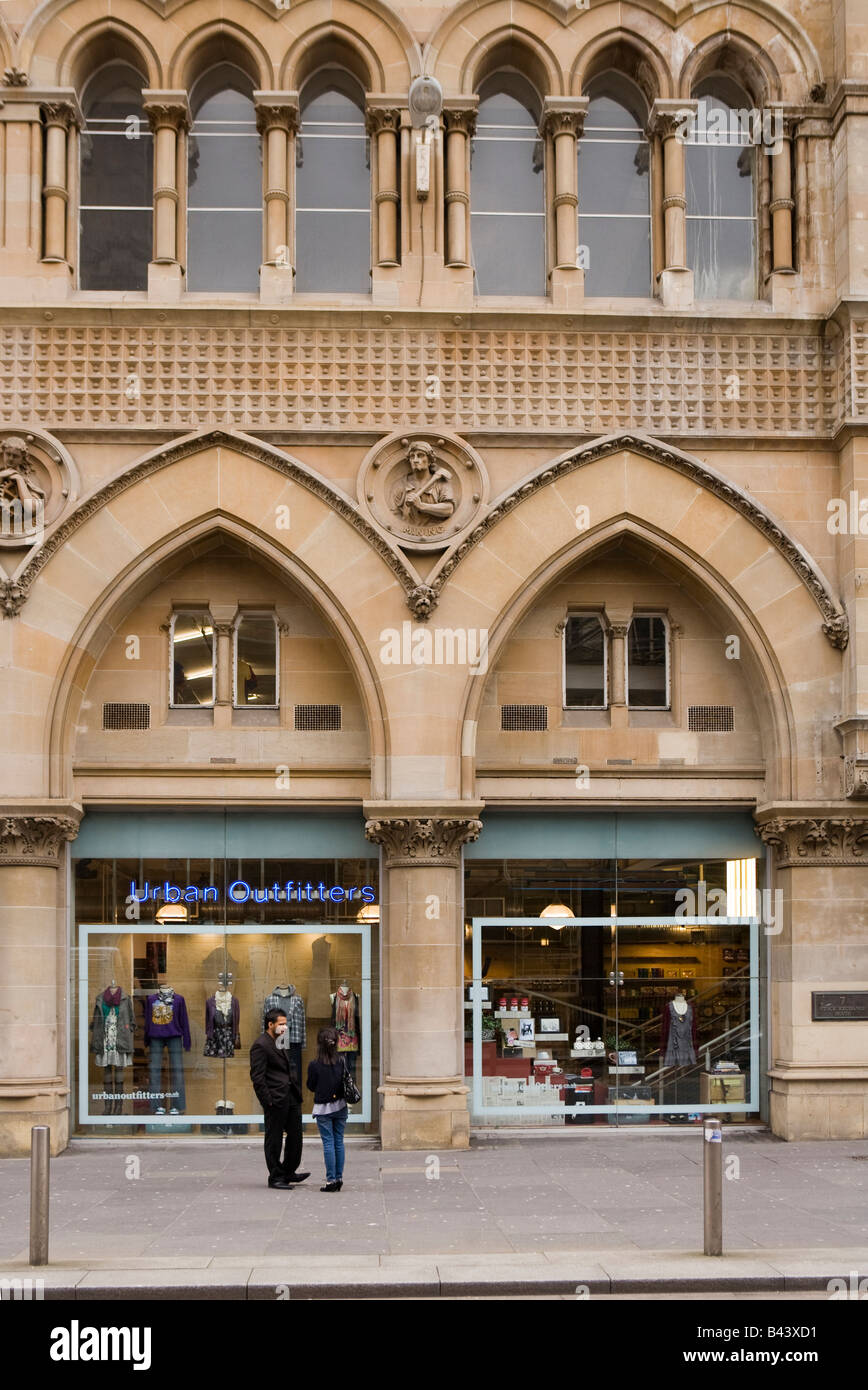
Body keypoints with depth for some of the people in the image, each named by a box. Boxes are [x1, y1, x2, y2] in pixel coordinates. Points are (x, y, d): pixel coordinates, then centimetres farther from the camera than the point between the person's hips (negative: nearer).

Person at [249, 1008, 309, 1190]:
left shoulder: (277, 1043, 16)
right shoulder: (260, 1046, -13)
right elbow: (257, 1077, -17)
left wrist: (297, 1092, 16)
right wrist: (267, 1101, -18)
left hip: (291, 1098, 9)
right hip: (276, 1100, -9)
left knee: (295, 1135, 13)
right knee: (274, 1140, 2)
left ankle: (289, 1172, 24)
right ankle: (275, 1177, 10)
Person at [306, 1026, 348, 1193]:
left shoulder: (314, 1065, -12)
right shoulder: (341, 1063, -6)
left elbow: (311, 1086, -3)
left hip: (323, 1109, -3)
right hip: (340, 1106, 3)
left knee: (328, 1143, 0)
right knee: (339, 1142, 11)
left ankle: (331, 1180, -1)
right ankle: (339, 1178, 14)